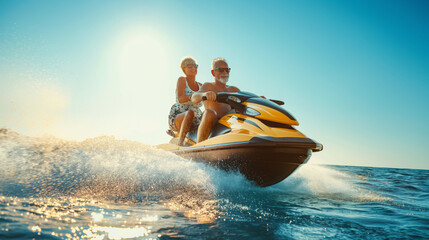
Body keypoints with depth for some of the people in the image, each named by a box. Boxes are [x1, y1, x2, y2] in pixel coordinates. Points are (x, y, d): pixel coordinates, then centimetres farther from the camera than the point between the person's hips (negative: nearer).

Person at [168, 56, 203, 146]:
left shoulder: (200, 86, 16)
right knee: (191, 112, -38)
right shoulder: (182, 80, 1)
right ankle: (180, 143, -45)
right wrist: (192, 96, -36)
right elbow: (180, 99, -16)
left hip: (196, 121, 5)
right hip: (177, 118, -5)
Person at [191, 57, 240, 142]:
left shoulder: (233, 90, 27)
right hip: (214, 125, -5)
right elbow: (194, 99, -10)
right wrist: (204, 94, -34)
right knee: (209, 113, -36)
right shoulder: (208, 86, 10)